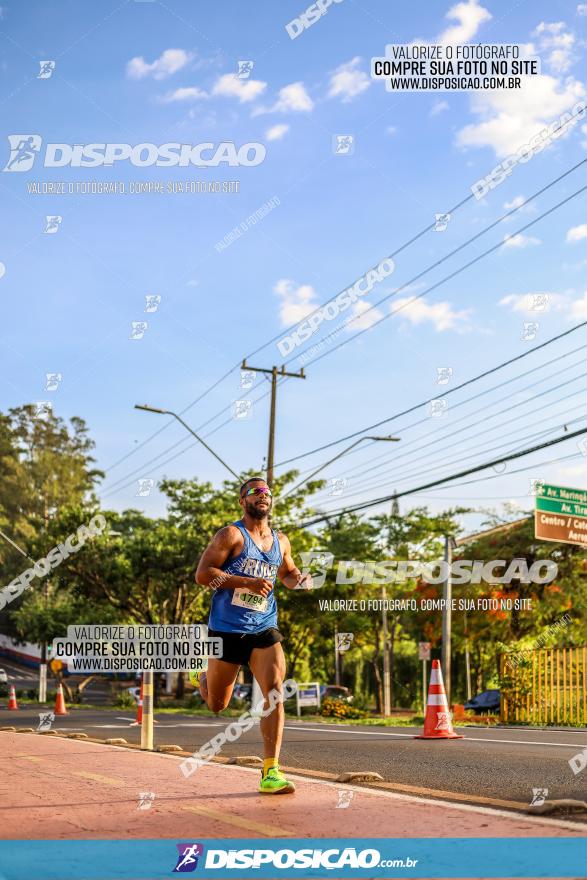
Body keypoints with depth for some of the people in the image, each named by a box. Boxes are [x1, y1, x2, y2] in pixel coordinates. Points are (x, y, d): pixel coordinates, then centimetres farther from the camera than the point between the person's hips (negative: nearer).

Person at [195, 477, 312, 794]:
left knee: (274, 691, -17)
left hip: (264, 629, 4)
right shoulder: (231, 535, -7)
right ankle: (206, 679, 48)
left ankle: (270, 772, -14)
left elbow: (287, 572, 30)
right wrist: (247, 582, -23)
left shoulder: (281, 541, 11)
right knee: (216, 705, 10)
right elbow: (202, 574, -15)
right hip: (226, 630, -3)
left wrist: (300, 580, 6)